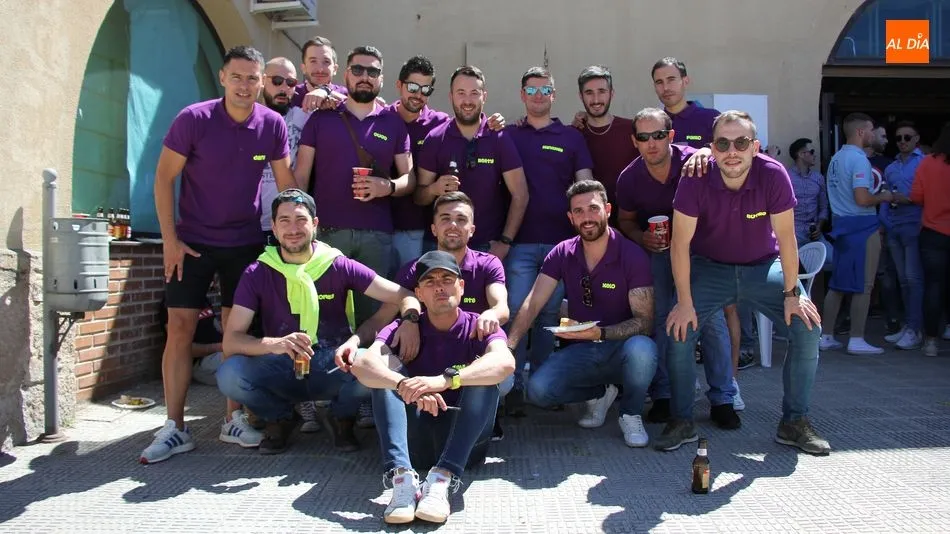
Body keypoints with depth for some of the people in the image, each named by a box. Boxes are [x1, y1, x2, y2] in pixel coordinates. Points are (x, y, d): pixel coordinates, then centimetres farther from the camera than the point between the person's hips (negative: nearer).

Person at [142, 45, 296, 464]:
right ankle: (175, 427, 4)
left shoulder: (273, 124, -5)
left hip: (246, 242, 2)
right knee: (179, 328, -5)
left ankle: (235, 417, 20)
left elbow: (286, 183, 4)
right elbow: (164, 178, -6)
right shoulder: (193, 119, -11)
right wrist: (170, 239, -9)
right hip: (192, 241, -1)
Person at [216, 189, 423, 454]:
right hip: (282, 370, 1)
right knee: (229, 374, -29)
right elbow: (231, 342, -11)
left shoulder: (338, 265, -5)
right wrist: (274, 344, -32)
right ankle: (279, 418, 5)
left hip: (334, 367, 0)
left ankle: (343, 418, 4)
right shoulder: (257, 274, -3)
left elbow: (405, 296, -9)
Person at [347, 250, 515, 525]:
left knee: (484, 372, -23)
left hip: (465, 442, -1)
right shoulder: (404, 329, 1)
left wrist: (445, 380, -43)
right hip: (414, 440, 2)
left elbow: (505, 363, -27)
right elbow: (362, 365, -20)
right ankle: (402, 476, -34)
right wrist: (405, 386, -41)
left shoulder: (479, 327, -2)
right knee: (384, 368, -16)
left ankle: (442, 479, -35)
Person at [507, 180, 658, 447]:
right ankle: (600, 393, 8)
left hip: (621, 348, -3)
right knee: (537, 390, -24)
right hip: (579, 352, 3)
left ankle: (631, 414, -6)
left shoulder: (633, 255, -12)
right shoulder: (562, 253, 0)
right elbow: (532, 304, -6)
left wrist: (600, 333, -31)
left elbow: (644, 321, -14)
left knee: (641, 349, -38)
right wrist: (507, 347, -20)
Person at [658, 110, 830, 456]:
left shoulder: (773, 175, -22)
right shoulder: (695, 181, -23)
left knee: (808, 329, -13)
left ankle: (795, 423, 5)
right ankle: (682, 422, 0)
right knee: (679, 333, -19)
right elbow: (681, 243, -19)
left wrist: (792, 293, -13)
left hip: (763, 266, 1)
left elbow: (786, 237, -15)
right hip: (710, 268, -1)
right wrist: (685, 302, -20)